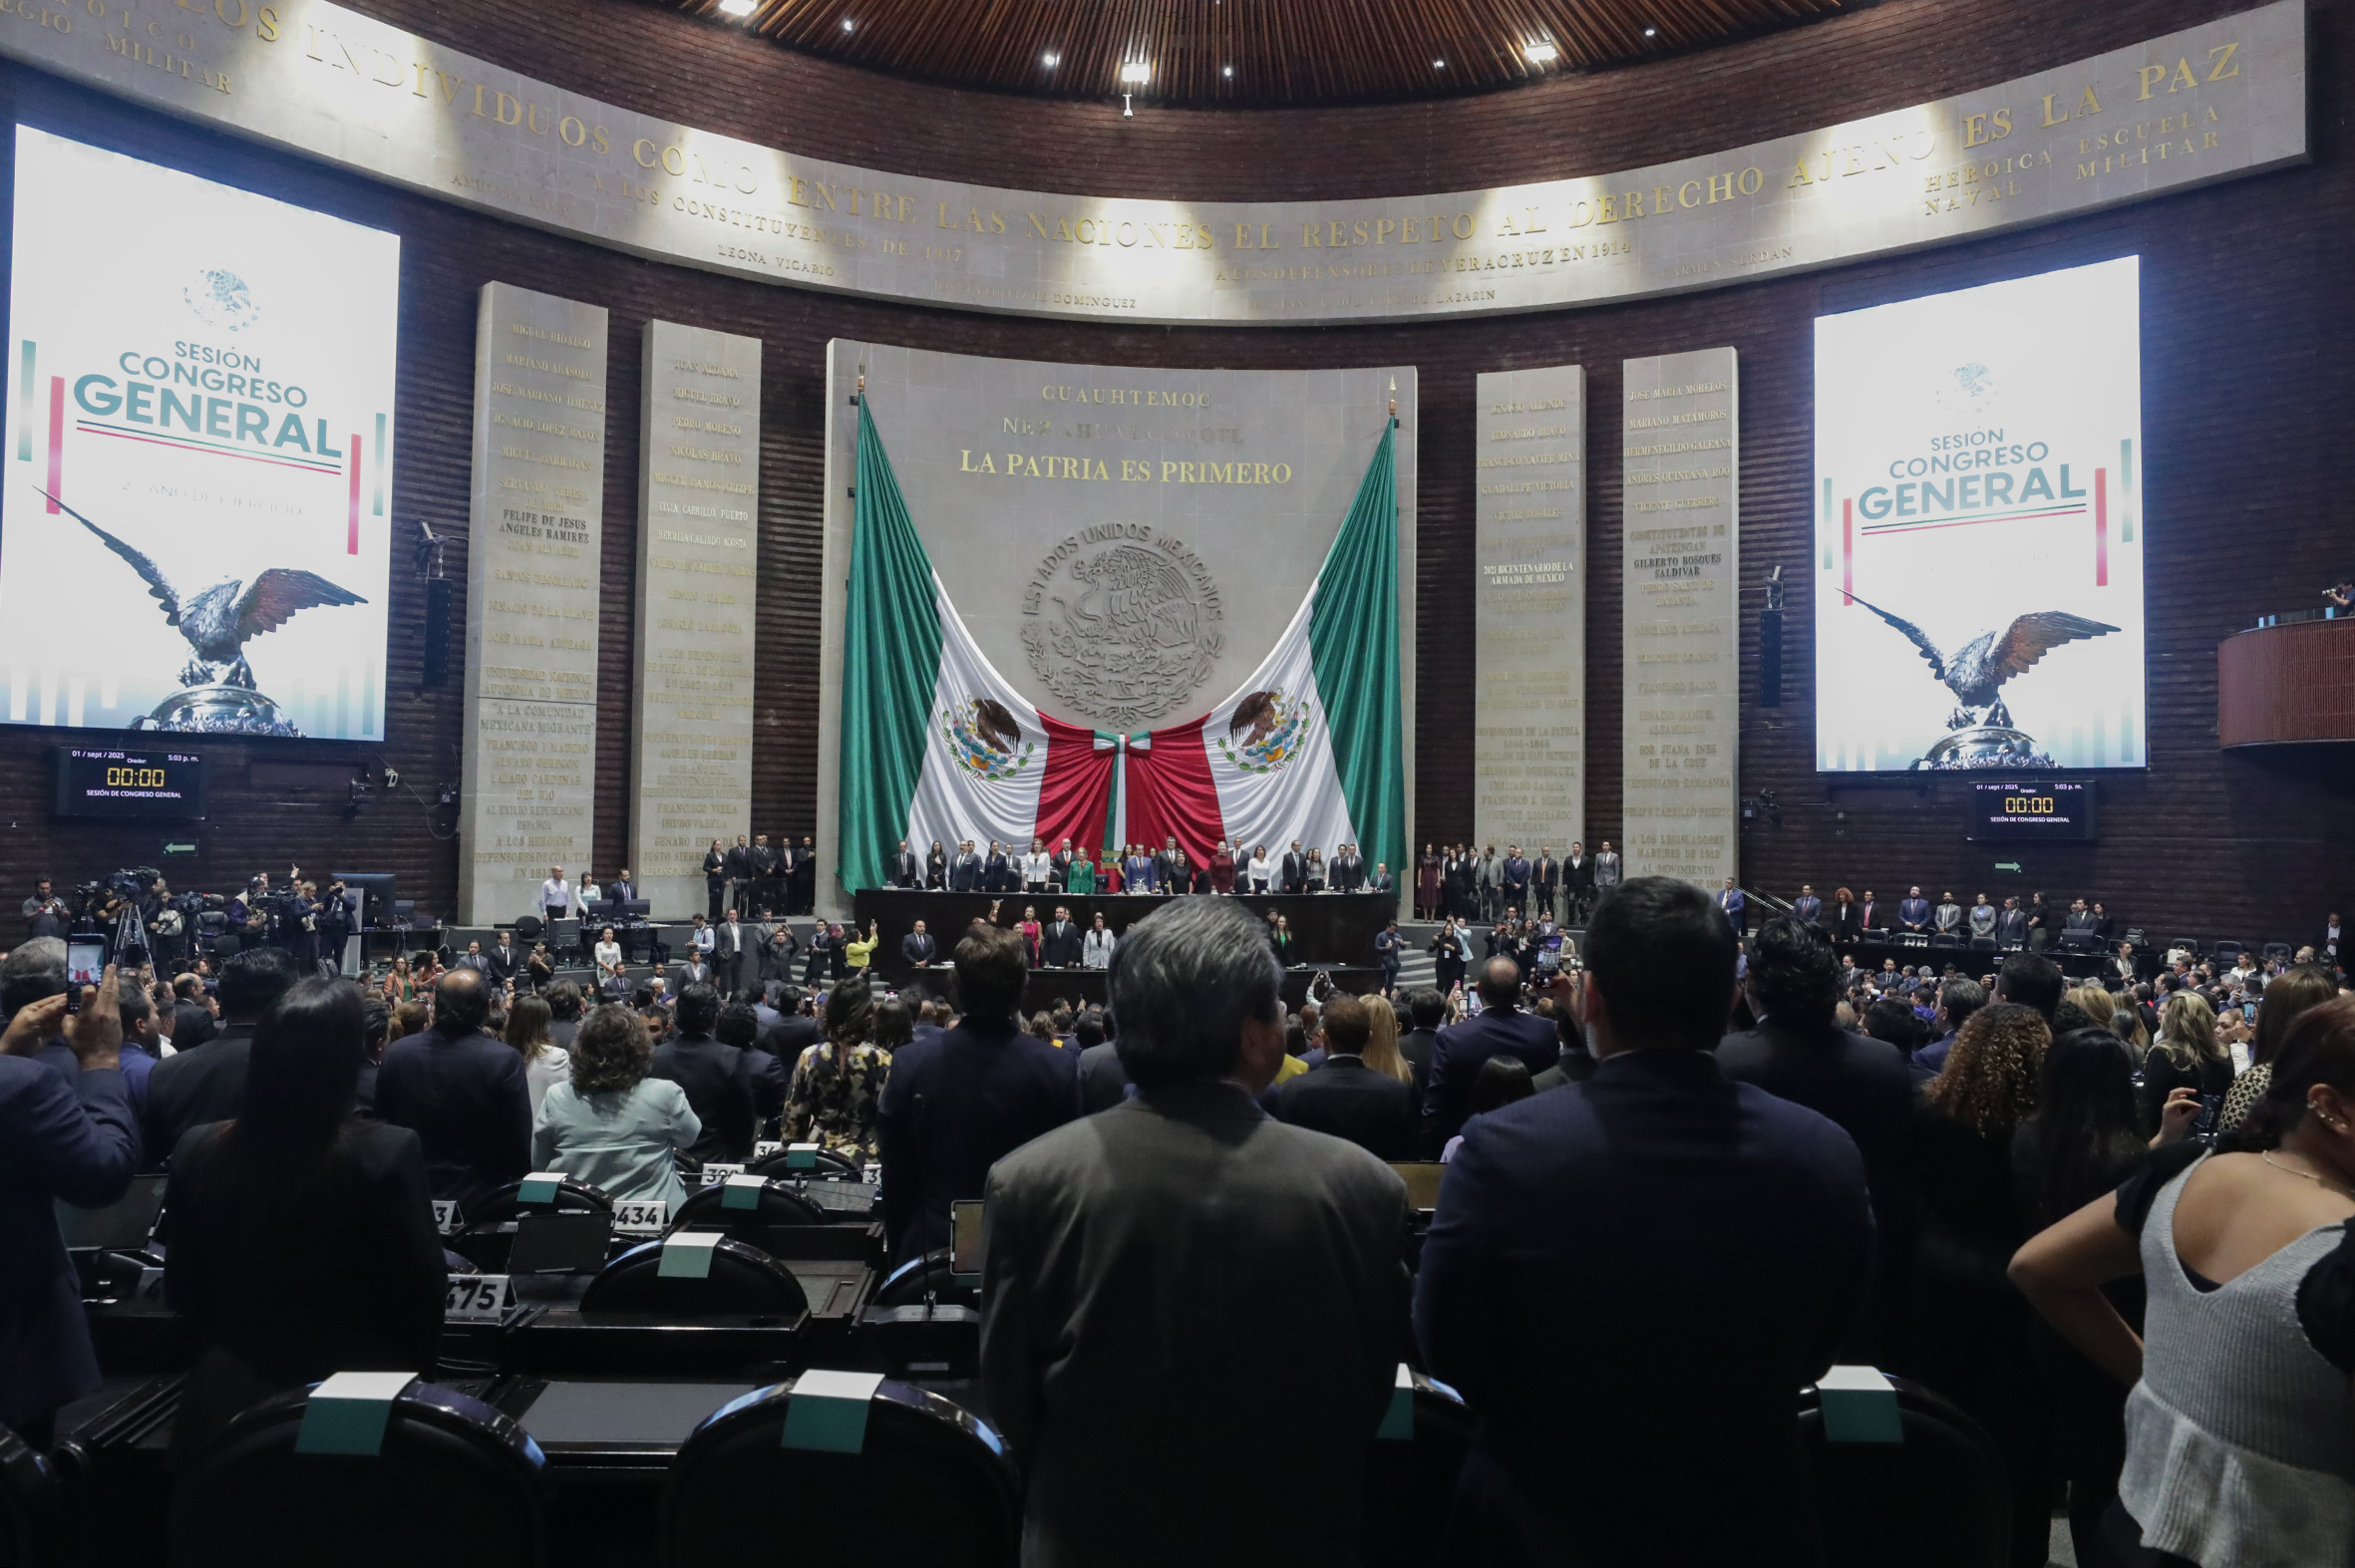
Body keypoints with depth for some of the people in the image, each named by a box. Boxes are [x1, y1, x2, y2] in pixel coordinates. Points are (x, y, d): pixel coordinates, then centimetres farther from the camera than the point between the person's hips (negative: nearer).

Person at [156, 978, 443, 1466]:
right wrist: (415, 1382, 6)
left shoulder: (198, 1150, -8)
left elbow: (180, 1294, 5)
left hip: (226, 1404, 4)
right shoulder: (386, 1153, -21)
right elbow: (421, 1293, -11)